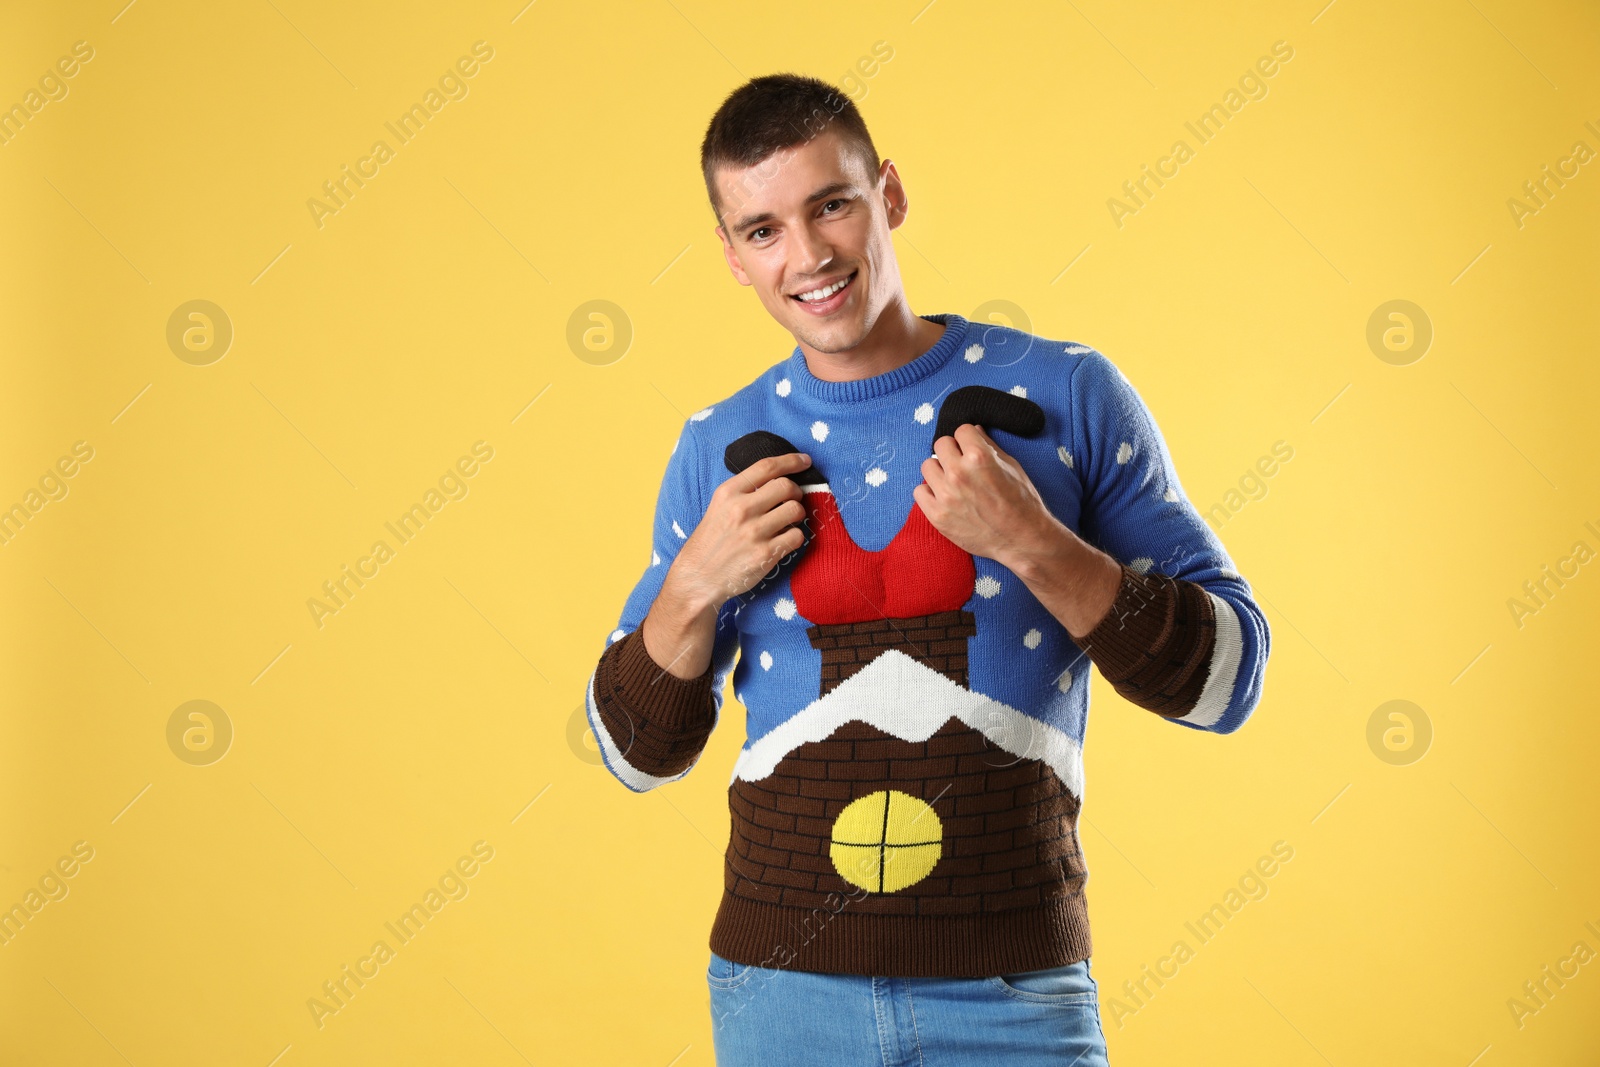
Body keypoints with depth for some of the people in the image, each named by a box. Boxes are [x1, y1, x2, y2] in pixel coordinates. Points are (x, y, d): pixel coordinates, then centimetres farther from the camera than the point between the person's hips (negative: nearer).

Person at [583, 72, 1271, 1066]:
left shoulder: (1067, 394, -3)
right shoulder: (719, 450, 4)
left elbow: (1229, 677, -5)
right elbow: (637, 751, 10)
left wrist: (1033, 542, -17)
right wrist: (695, 586, -8)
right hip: (782, 987, 2)